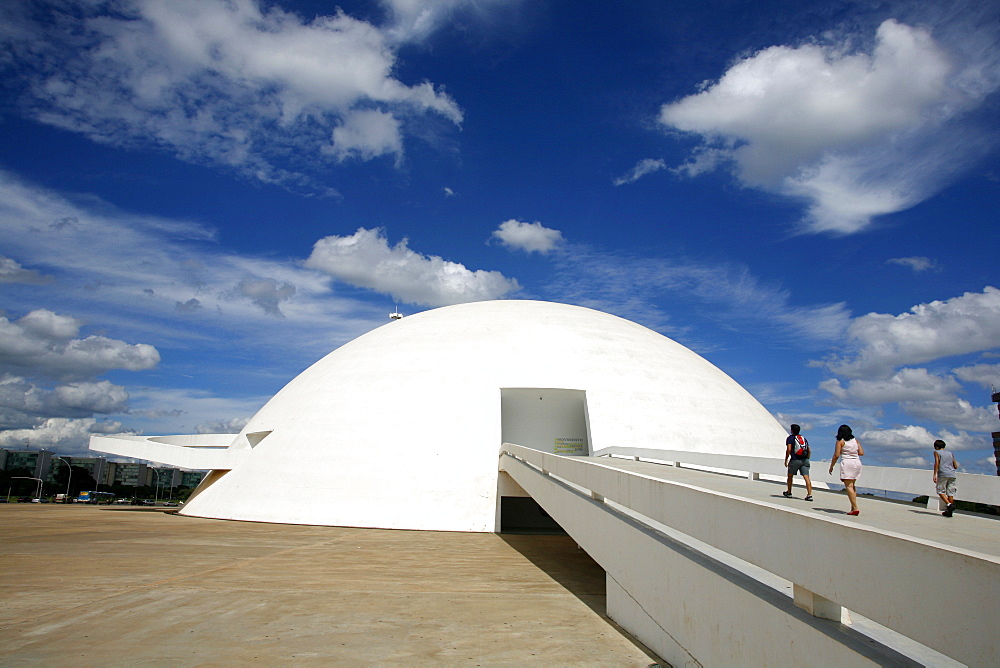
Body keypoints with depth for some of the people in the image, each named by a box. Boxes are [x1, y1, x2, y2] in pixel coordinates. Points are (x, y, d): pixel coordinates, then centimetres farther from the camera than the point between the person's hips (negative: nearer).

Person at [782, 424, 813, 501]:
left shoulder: (790, 438, 2)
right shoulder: (804, 438, 18)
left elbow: (789, 449, -10)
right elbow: (809, 450, 16)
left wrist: (786, 460, -3)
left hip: (795, 460, -4)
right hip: (805, 460, 4)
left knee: (790, 476, 15)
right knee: (806, 477, -5)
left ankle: (789, 492, 25)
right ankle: (809, 495, -17)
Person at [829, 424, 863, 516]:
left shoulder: (840, 441, -1)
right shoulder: (855, 440, 13)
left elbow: (836, 455, -5)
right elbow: (861, 453, 9)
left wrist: (831, 466, 4)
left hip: (847, 462, -6)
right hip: (857, 462, 6)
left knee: (849, 486, -8)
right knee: (852, 486, 15)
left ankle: (855, 508, -17)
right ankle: (853, 507, 11)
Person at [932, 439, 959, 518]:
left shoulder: (937, 452, 7)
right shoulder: (950, 453, 21)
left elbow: (937, 463, -9)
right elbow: (956, 466, 17)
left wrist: (935, 474, -12)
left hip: (943, 474, -5)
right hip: (952, 474, 5)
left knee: (940, 491, 2)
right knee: (950, 492, 6)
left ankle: (949, 505, -20)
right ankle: (949, 512, 6)